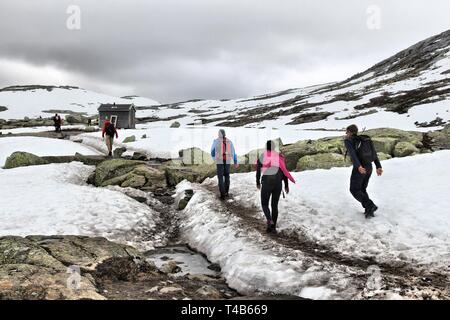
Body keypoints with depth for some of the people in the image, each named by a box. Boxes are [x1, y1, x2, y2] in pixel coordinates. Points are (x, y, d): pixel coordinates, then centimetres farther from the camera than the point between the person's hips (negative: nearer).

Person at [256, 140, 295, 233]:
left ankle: (269, 220, -15)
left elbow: (258, 172, 5)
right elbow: (284, 171, 4)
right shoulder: (279, 157, 5)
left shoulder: (262, 157, 0)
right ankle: (273, 227, 12)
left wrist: (258, 183, 20)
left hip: (266, 183, -2)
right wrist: (286, 185, 11)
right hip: (278, 184, 3)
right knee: (274, 205, 13)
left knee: (264, 204, 12)